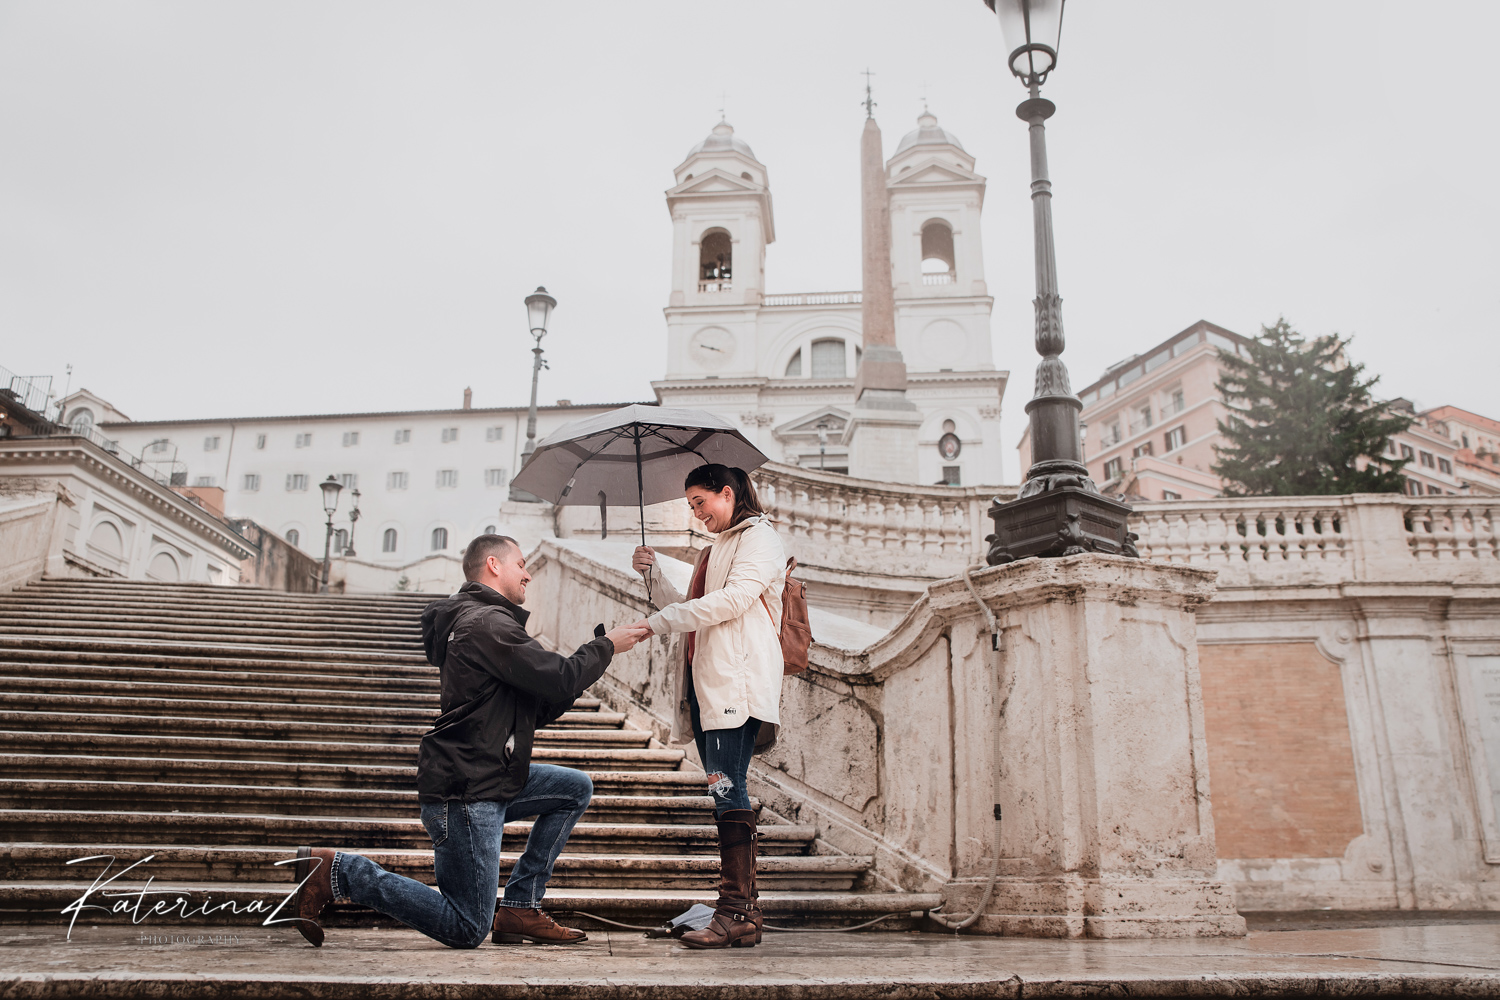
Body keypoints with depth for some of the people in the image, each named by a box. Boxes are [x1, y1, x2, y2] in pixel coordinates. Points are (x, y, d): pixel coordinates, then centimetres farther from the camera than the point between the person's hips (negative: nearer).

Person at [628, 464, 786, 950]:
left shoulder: (760, 539, 0)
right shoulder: (716, 549, 28)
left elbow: (732, 600, -14)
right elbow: (690, 609, 26)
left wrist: (656, 622, -12)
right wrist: (653, 575, 12)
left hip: (738, 682, -9)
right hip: (708, 682, 9)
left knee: (727, 786, -14)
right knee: (727, 791, 6)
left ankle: (736, 914, -13)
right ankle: (744, 910, 9)